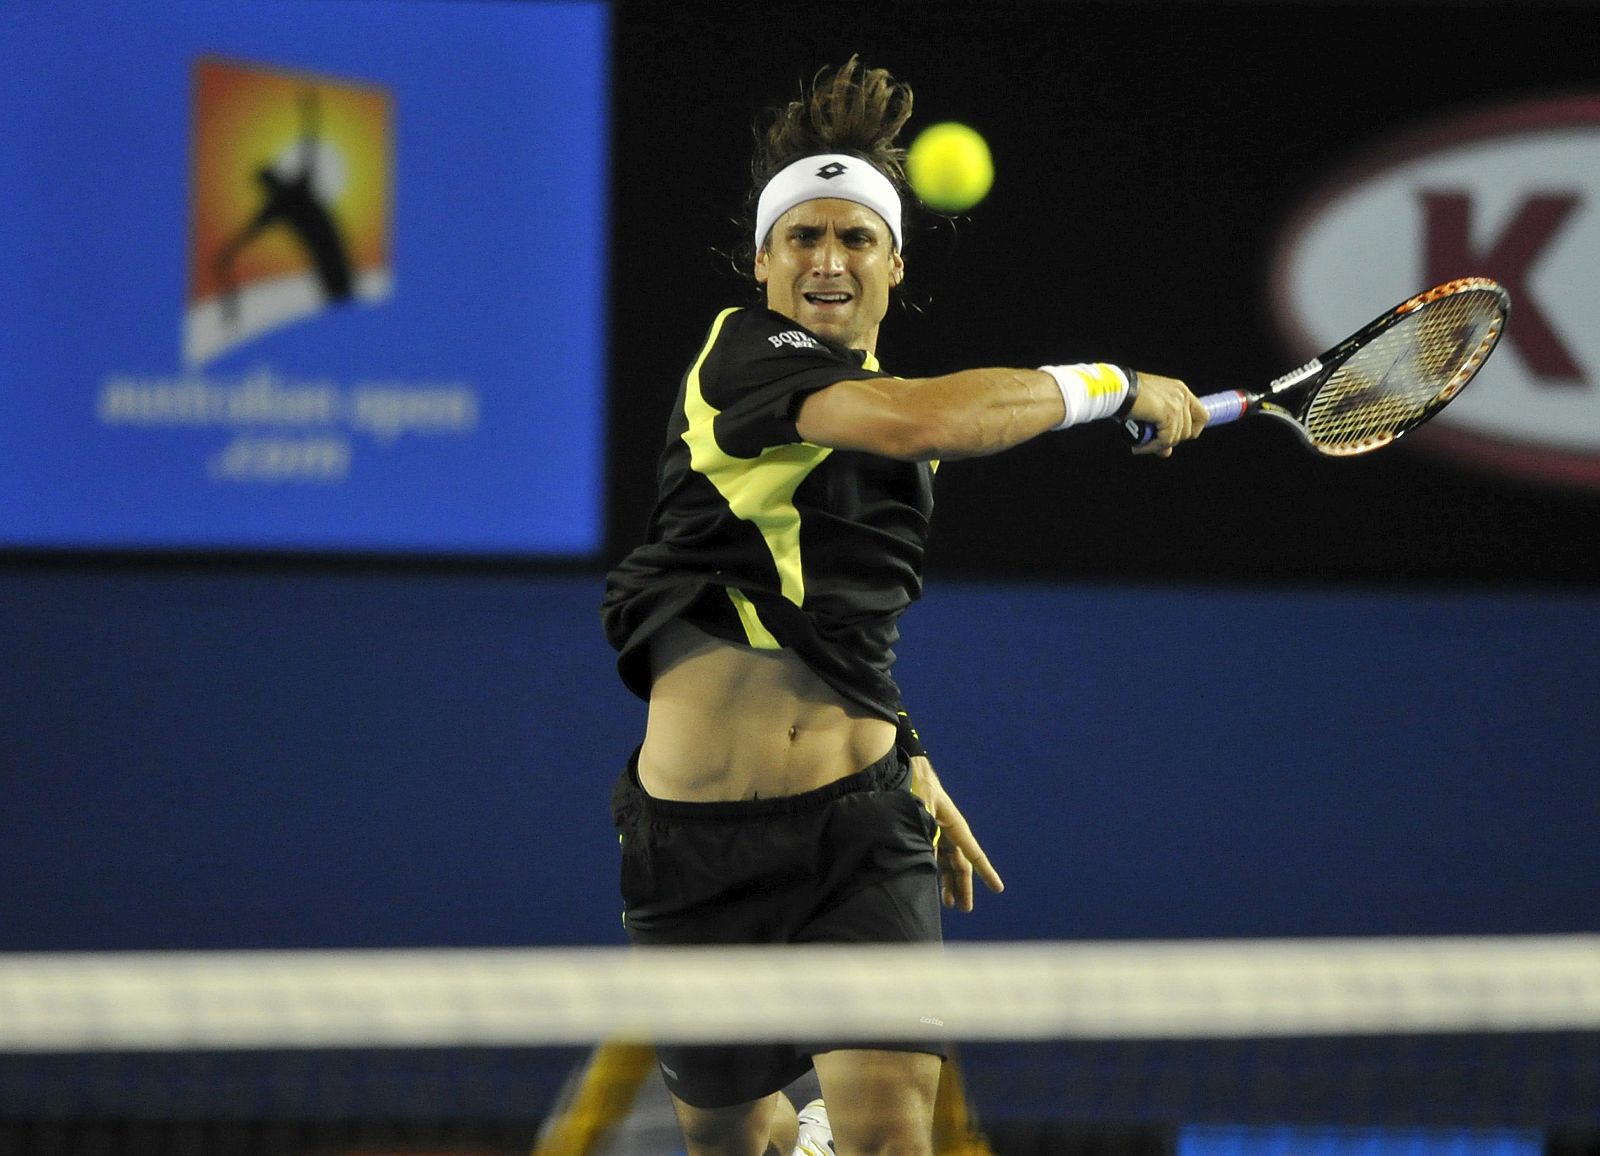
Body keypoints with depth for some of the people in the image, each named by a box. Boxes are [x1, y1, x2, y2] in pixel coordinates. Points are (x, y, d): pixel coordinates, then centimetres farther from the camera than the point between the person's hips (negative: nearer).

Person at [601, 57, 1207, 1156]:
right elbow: (921, 421, -27)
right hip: (698, 840, -4)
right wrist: (1112, 386, -18)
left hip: (860, 826, 4)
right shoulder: (739, 355, -9)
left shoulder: (895, 434, 15)